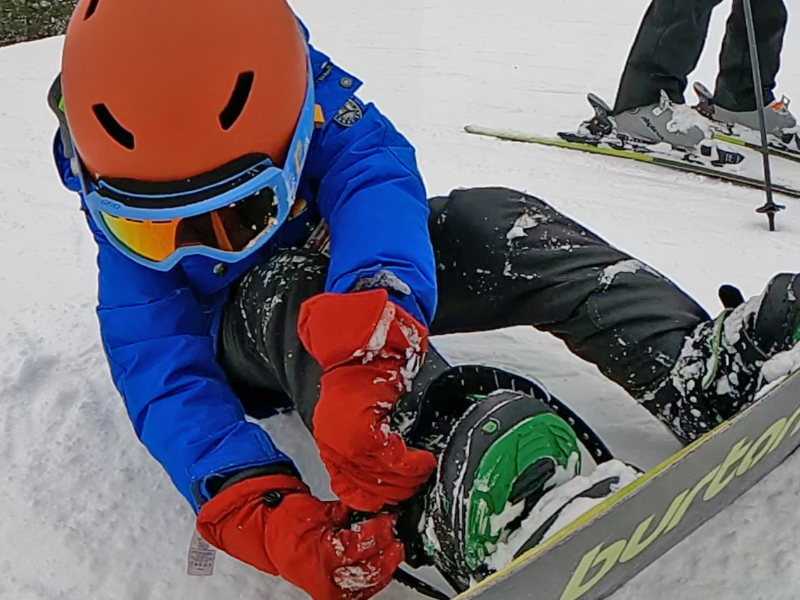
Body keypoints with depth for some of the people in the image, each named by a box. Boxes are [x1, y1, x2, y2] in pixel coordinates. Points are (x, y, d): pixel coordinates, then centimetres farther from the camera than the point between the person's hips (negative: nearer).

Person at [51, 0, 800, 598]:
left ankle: (695, 372, -36)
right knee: (285, 282, -39)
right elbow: (160, 374, -37)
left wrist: (365, 332, -69)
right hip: (245, 344, -1)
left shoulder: (308, 97, -27)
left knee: (493, 220, -27)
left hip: (355, 281, 2)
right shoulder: (128, 227, -26)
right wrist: (257, 514, -57)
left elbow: (376, 181, -45)